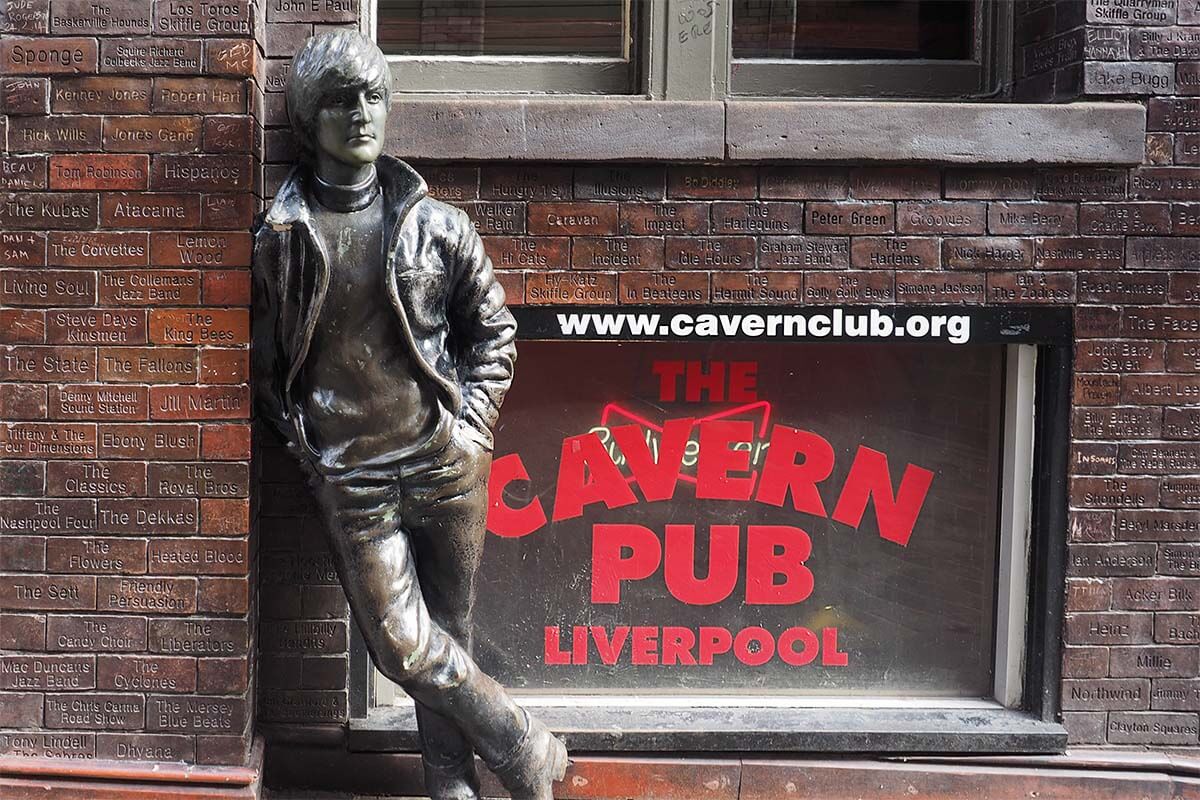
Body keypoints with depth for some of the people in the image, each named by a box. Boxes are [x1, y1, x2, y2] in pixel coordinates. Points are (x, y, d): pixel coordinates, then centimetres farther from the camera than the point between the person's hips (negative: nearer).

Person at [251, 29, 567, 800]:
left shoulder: (436, 225, 2)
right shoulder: (279, 238, 1)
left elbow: (493, 328, 9)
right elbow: (265, 359, 8)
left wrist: (473, 426, 1)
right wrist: (303, 441, 1)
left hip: (446, 464, 1)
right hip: (352, 477, 0)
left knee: (449, 633, 9)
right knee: (405, 646, -3)